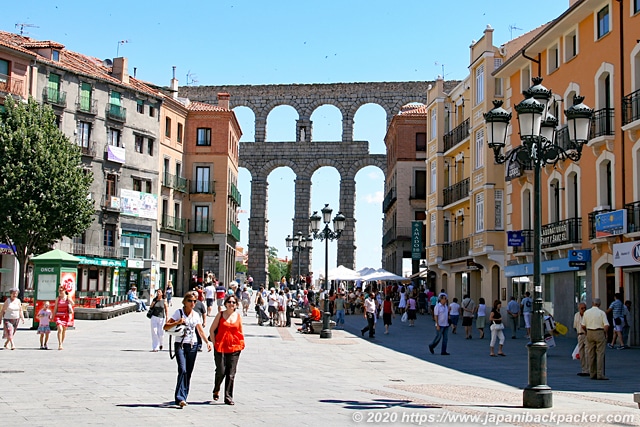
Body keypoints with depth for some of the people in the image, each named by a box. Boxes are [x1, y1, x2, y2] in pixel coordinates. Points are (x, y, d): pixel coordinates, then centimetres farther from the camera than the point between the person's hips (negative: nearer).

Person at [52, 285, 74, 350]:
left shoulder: (68, 297, 2)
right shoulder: (58, 298, 4)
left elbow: (72, 304, -12)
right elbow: (55, 308, 7)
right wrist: (53, 316, 5)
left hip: (66, 315, 1)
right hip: (58, 315, -1)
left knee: (64, 330, 9)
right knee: (60, 329, -16)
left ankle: (62, 343, 24)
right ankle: (60, 345, -20)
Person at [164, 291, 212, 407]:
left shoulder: (196, 315, 11)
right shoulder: (179, 312, -1)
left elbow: (200, 331, 18)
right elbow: (166, 327, -5)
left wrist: (207, 342, 6)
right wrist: (177, 322, -20)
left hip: (192, 346, 4)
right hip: (180, 345, -4)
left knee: (188, 373, 6)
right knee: (183, 370, -18)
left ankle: (184, 397, 14)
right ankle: (180, 398, -20)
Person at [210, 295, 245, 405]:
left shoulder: (238, 316, 8)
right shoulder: (220, 315, 3)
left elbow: (241, 332, 15)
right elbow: (212, 330, 4)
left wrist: (241, 345, 5)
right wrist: (215, 343, -3)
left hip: (234, 348, 2)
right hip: (220, 347, -2)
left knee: (231, 374, 1)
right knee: (221, 371, -4)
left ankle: (228, 397, 7)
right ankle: (216, 390, 24)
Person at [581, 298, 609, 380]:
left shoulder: (586, 312, 5)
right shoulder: (602, 313, -5)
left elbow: (583, 326, 5)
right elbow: (606, 325, -11)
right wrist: (605, 333, 3)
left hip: (590, 333, 4)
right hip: (599, 333, -4)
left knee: (591, 354, 9)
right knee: (600, 354, -4)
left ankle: (592, 374, 12)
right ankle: (600, 375, -10)